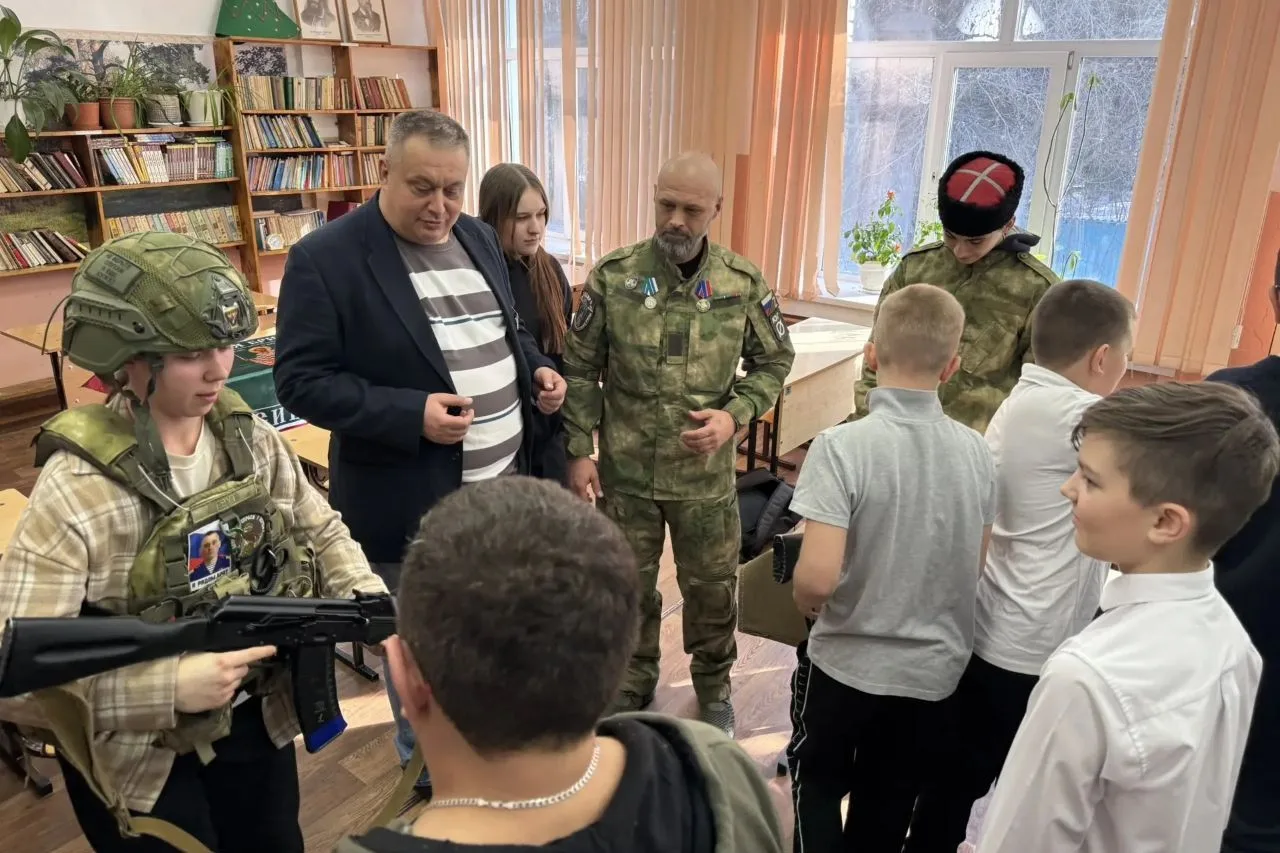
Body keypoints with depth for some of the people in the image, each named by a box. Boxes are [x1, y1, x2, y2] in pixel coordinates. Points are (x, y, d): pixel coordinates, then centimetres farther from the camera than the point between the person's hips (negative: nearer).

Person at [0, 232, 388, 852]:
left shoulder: (249, 436, -8)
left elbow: (320, 531, 2)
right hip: (139, 757, -5)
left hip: (258, 719, 5)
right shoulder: (75, 491, -26)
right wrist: (169, 686, -36)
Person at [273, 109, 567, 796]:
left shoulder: (479, 238, 5)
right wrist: (411, 414, -27)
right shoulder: (325, 257, -16)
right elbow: (300, 381, -17)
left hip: (504, 485, 7)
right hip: (410, 504, -6)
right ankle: (431, 775, 41)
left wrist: (537, 370, -2)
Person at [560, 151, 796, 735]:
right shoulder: (612, 276, -9)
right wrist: (579, 451, -6)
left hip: (706, 474, 0)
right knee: (628, 585, 17)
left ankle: (714, 687, 43)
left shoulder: (743, 283, -8)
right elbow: (580, 369, -3)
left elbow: (775, 362, 4)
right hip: (624, 470, 0)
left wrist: (735, 415, -13)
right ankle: (634, 683, 42)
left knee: (712, 586, 16)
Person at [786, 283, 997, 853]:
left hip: (848, 661, -4)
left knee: (817, 783, 23)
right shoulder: (976, 451, -6)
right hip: (935, 667, 4)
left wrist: (804, 604, -5)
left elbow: (817, 576, -28)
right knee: (888, 803, 23)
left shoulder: (842, 446, -23)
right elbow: (977, 564, 6)